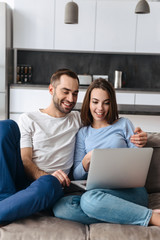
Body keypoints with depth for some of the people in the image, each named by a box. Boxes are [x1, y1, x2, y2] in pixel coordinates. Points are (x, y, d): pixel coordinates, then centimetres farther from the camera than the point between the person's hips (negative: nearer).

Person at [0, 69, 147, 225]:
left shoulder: (78, 119, 20)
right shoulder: (29, 119, 11)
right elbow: (25, 159, 1)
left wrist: (137, 138, -2)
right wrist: (44, 175, -22)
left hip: (50, 183, 0)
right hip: (23, 178, 1)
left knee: (48, 184, -40)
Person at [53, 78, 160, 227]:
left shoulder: (123, 124, 10)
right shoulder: (83, 133, 15)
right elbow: (77, 175, 9)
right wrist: (87, 159, -11)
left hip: (130, 190, -4)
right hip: (98, 191, 4)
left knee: (90, 199, -36)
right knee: (60, 207, -28)